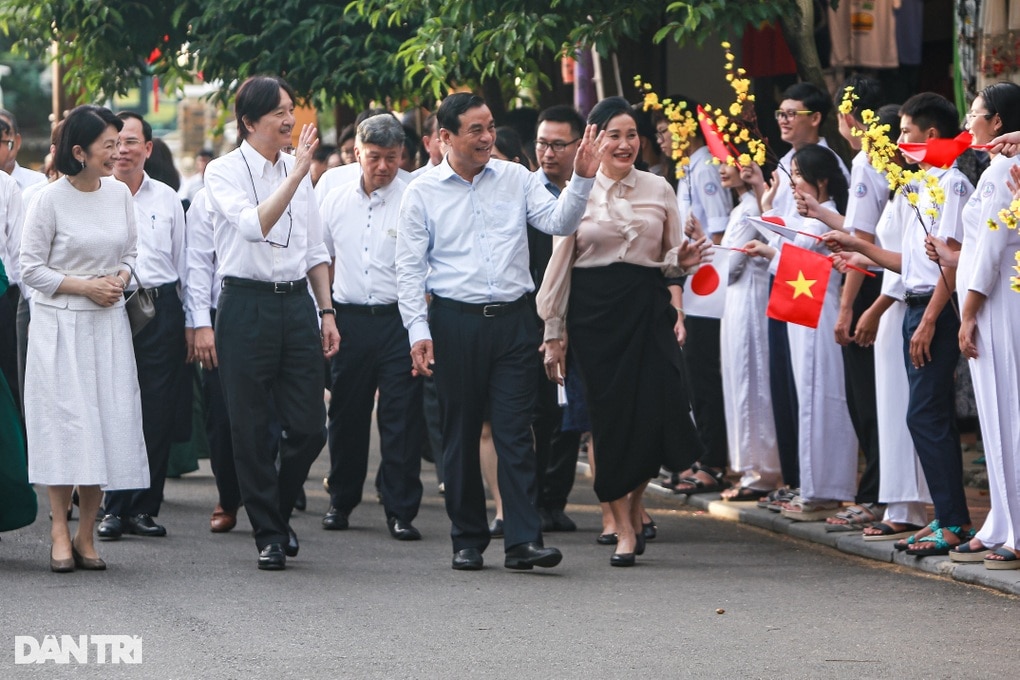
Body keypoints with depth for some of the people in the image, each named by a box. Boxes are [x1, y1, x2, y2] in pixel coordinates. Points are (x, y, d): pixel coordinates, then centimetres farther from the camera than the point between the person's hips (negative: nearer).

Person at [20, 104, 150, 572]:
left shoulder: (119, 194, 4)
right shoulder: (49, 200, -10)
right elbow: (31, 269, -6)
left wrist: (120, 279, -6)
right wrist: (83, 286, -14)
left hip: (107, 324, 5)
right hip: (60, 324, -4)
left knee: (107, 423, 1)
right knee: (64, 422, -6)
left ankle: (86, 534, 9)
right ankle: (60, 533, 2)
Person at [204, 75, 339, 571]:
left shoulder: (298, 169, 12)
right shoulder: (224, 172, -5)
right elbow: (254, 225, -23)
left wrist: (326, 311, 13)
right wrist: (297, 173, -27)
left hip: (296, 302, 5)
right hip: (247, 303, -4)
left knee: (309, 427, 2)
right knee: (251, 429, 1)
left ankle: (279, 511, 26)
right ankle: (268, 535, 13)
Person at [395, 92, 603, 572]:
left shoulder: (514, 179, 8)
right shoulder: (423, 192, 3)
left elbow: (559, 221, 0)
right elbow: (410, 267, 2)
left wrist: (582, 180, -15)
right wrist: (417, 330, -7)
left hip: (513, 320, 1)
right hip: (455, 321, -1)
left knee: (515, 430, -5)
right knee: (460, 434, 6)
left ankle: (523, 540, -9)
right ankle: (468, 541, 14)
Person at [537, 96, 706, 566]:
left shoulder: (659, 189, 9)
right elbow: (560, 263, 5)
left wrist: (682, 259, -9)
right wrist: (553, 333, 3)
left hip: (648, 306, 1)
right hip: (594, 310, -1)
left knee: (656, 409, -10)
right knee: (609, 414, -3)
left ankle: (634, 503, 15)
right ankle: (624, 528, 4)